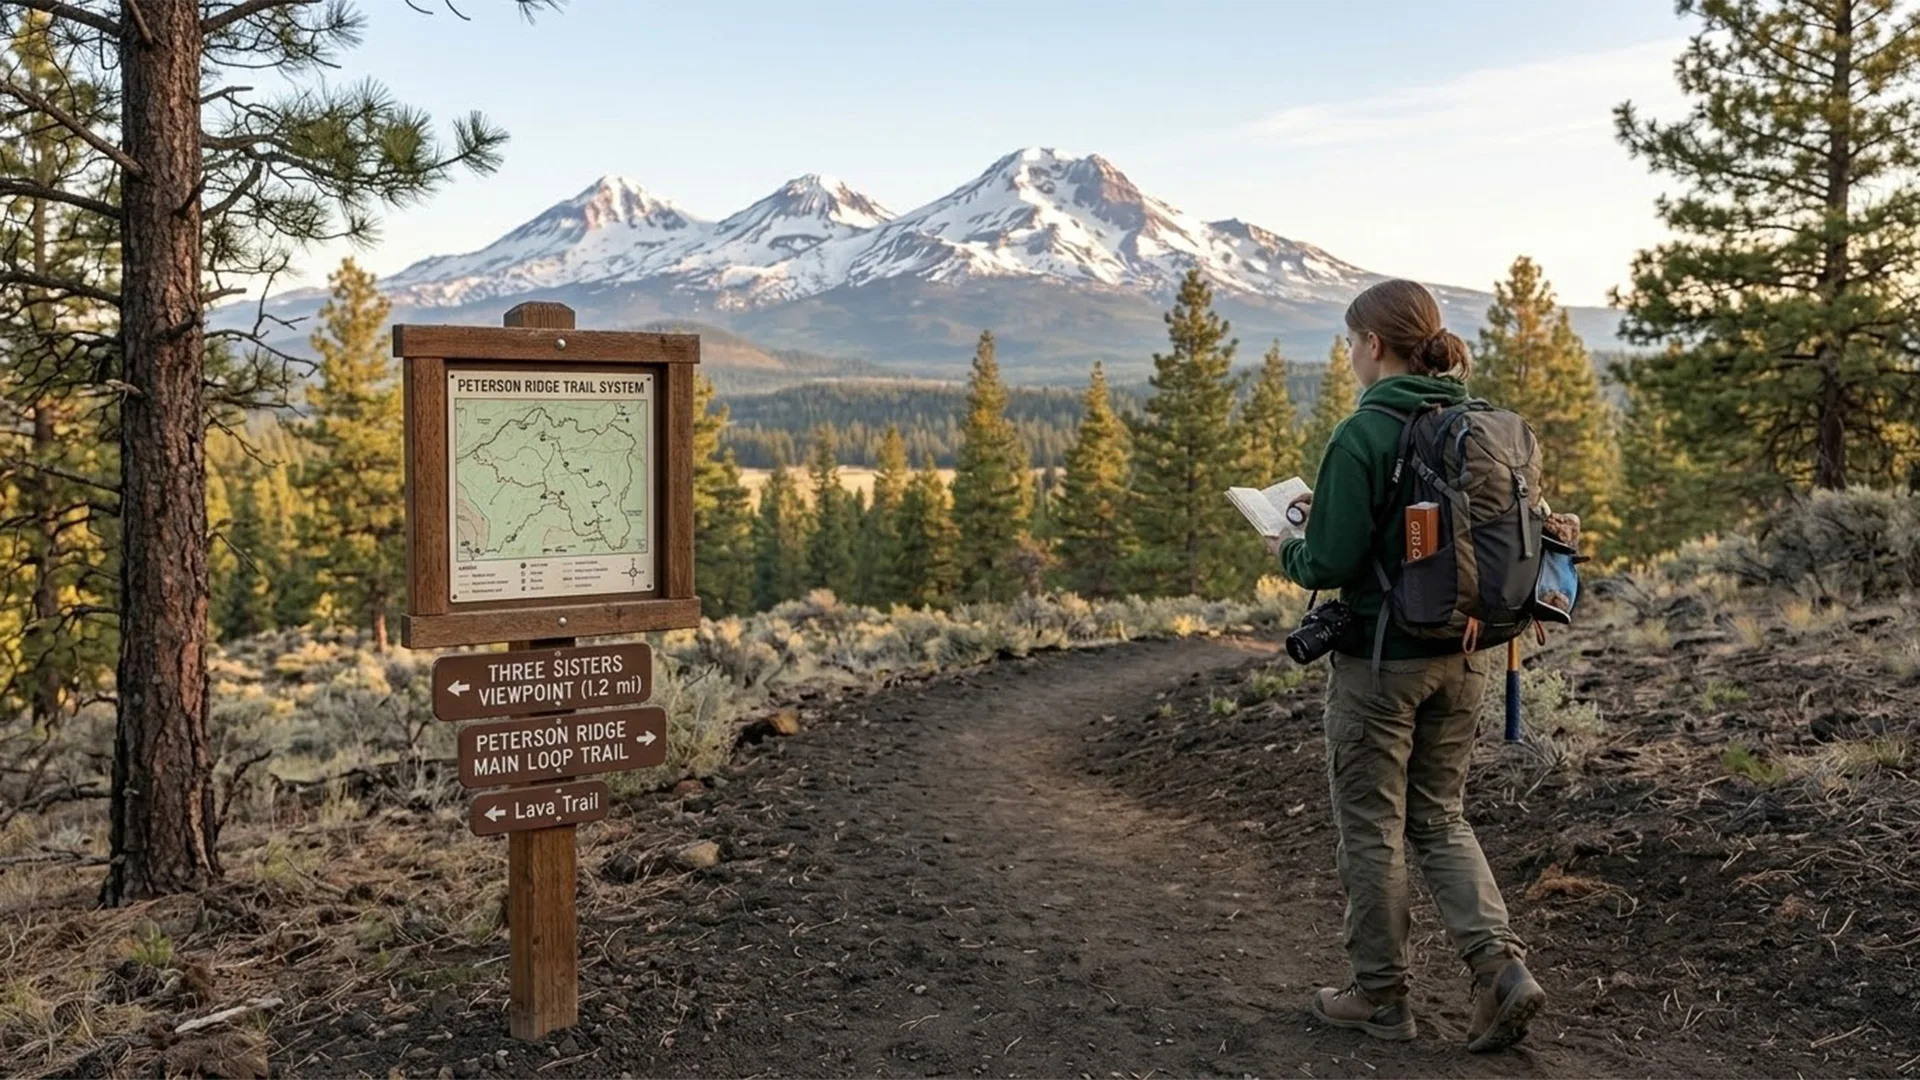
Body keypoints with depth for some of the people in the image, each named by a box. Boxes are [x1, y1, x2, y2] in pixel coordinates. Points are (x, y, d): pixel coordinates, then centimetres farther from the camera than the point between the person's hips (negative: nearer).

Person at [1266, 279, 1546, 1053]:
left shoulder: (1361, 437, -17)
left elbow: (1333, 562, -19)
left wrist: (1288, 551, 3)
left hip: (1381, 658, -6)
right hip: (1463, 655, 7)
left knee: (1372, 828, 9)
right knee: (1440, 818, 19)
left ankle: (1380, 995, 21)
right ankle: (1500, 965, 5)